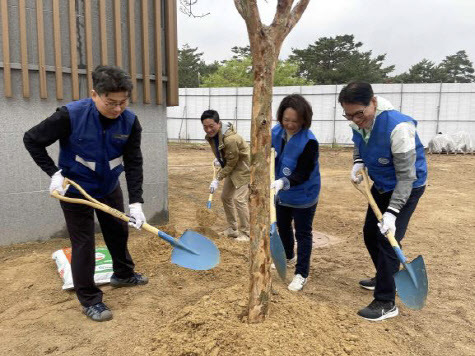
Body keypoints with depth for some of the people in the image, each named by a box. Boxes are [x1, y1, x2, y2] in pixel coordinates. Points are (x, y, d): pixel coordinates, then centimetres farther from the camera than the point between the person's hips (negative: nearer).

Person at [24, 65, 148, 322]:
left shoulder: (130, 121, -18)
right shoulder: (70, 116, -28)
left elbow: (134, 164, -17)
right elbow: (32, 140, -14)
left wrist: (136, 203, -25)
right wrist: (54, 173, -20)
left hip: (109, 187, 5)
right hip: (74, 190, -4)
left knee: (119, 232, 18)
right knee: (83, 243, 1)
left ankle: (123, 274, 43)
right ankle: (89, 301, 16)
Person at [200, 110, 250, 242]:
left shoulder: (230, 139, -34)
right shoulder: (212, 135, -7)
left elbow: (231, 164, -24)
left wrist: (217, 179, -20)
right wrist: (219, 159, 3)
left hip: (244, 167, -9)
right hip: (233, 167, 9)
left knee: (239, 198, -14)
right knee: (225, 196, 13)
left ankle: (245, 233, 0)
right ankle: (233, 229, 27)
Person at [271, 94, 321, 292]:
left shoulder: (309, 142, -27)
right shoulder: (276, 132, -9)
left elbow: (302, 174, -27)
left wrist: (284, 182, -44)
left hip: (303, 195, -7)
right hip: (282, 193, 7)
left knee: (302, 233, 5)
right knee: (283, 227, 24)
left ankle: (301, 274, 19)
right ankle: (288, 257, 49)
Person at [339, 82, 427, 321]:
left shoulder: (398, 127, -34)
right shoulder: (359, 122, -12)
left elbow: (406, 177, -29)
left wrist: (392, 212, -31)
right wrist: (358, 163, -9)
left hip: (405, 188, -8)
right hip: (381, 185, 8)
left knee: (387, 240, -10)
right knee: (371, 234, 15)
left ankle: (386, 303, 3)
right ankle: (385, 278, 38)